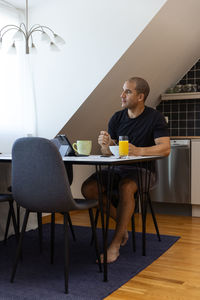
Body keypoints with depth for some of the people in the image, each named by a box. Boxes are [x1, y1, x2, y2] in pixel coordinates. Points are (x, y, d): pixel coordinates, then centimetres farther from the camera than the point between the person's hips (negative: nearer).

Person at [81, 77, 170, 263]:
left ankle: (115, 244, -28)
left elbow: (165, 148, -18)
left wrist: (138, 151, -34)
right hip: (118, 169, 5)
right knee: (88, 188, -19)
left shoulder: (155, 118, -6)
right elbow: (108, 153, 6)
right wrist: (105, 146, -20)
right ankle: (121, 221, 1)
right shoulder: (117, 118, 6)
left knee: (125, 188, -37)